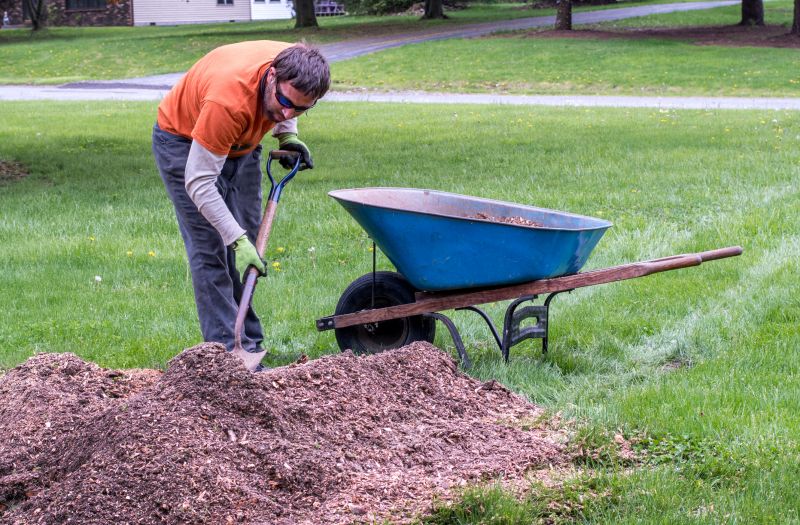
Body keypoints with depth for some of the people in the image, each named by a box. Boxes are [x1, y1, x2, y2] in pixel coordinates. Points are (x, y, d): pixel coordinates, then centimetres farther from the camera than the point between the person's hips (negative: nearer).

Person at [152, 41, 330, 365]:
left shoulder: (294, 67, -24)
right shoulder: (228, 98, -42)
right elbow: (198, 183, -36)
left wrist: (287, 134, -7)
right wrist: (237, 239, -38)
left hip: (239, 143, 7)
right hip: (184, 141, -7)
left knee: (247, 246, 7)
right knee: (210, 250, -13)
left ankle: (249, 344, 14)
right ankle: (230, 351, -12)